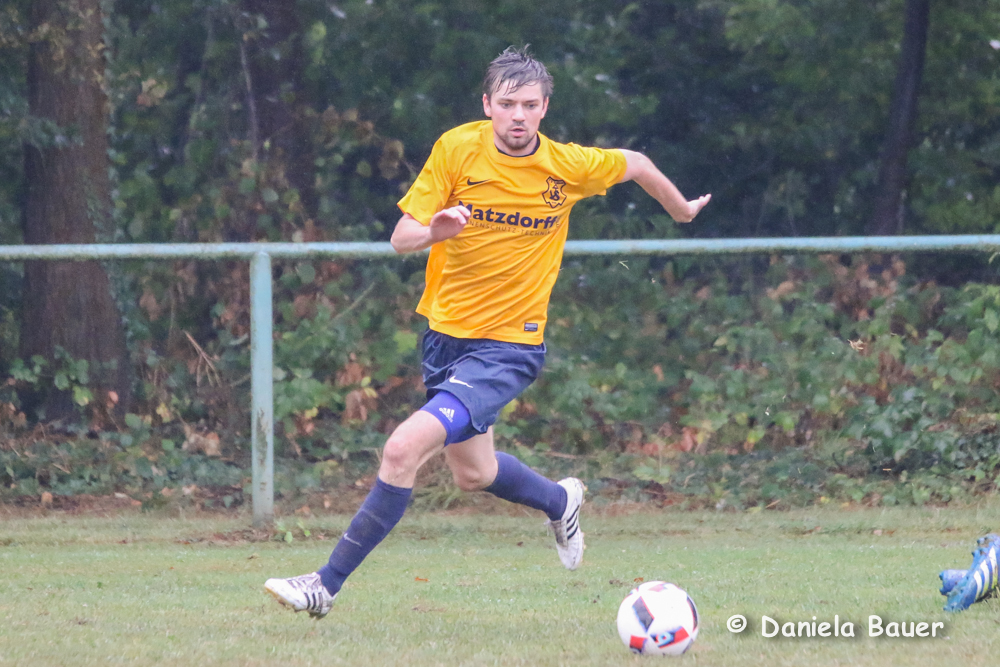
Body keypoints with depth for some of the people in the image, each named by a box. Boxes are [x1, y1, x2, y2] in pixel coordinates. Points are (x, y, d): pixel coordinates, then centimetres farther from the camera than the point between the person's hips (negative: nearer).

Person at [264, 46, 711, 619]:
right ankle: (560, 501, 54)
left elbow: (635, 164, 10)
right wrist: (435, 230, -32)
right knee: (474, 473, 21)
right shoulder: (458, 149, -9)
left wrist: (681, 208, 26)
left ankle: (328, 586, -14)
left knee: (404, 449, -21)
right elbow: (401, 238, -9)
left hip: (508, 349, -4)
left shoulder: (570, 167, -11)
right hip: (446, 331, 4)